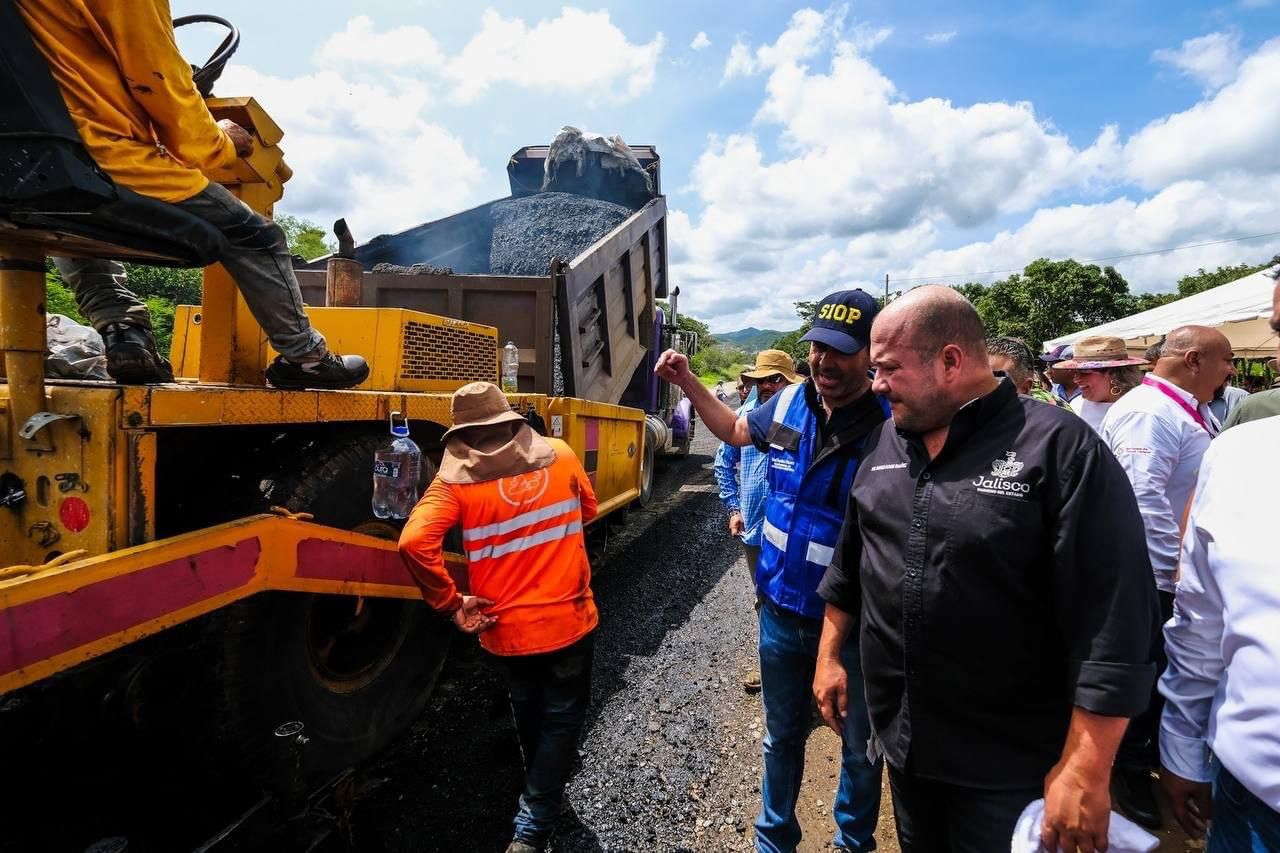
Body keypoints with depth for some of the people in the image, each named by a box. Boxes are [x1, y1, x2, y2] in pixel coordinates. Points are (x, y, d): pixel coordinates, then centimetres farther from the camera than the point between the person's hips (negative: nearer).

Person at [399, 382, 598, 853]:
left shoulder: (456, 479, -11)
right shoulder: (560, 455, -5)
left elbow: (414, 541, -24)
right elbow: (588, 510, 10)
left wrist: (452, 603, -12)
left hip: (506, 630, 1)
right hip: (569, 619, -1)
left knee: (529, 715, 28)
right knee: (561, 718, 18)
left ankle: (543, 792, 51)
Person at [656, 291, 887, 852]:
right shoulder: (789, 403, -5)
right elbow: (735, 430, 15)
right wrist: (687, 382, 7)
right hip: (780, 608, 4)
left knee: (859, 747, 22)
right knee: (782, 735, 25)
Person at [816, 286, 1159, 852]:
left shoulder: (1059, 448, -17)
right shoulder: (884, 444, 1)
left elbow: (1113, 620, -18)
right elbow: (849, 567, 10)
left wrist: (1085, 770, -17)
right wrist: (829, 656, 10)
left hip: (1012, 763, -5)